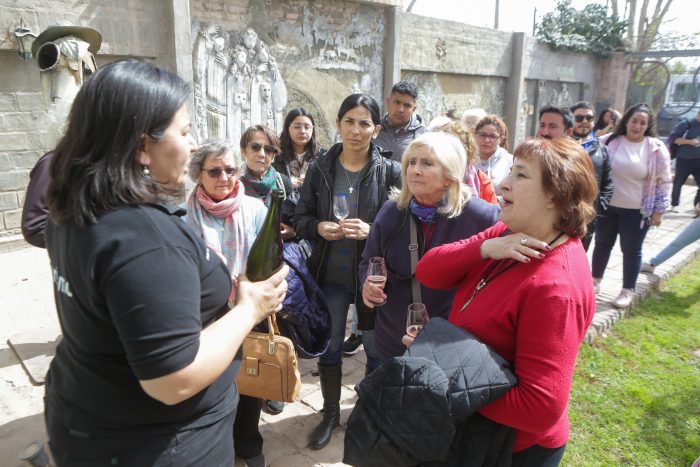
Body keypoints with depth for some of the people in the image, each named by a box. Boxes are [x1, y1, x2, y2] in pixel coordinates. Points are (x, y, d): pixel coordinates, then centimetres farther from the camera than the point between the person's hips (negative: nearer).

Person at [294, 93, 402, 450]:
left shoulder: (390, 171, -9)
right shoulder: (319, 168, -2)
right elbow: (301, 218, 3)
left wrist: (372, 230, -23)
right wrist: (319, 228, -17)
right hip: (330, 274, 2)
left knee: (377, 348, 13)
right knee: (329, 347, 16)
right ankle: (331, 412, 39)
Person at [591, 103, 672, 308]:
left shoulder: (656, 148, -8)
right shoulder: (610, 141, -4)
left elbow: (664, 182, -3)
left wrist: (659, 211, -4)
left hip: (637, 211, -2)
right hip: (607, 206, 2)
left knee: (631, 250, 8)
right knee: (602, 244, 14)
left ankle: (627, 291, 21)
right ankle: (595, 280, 32)